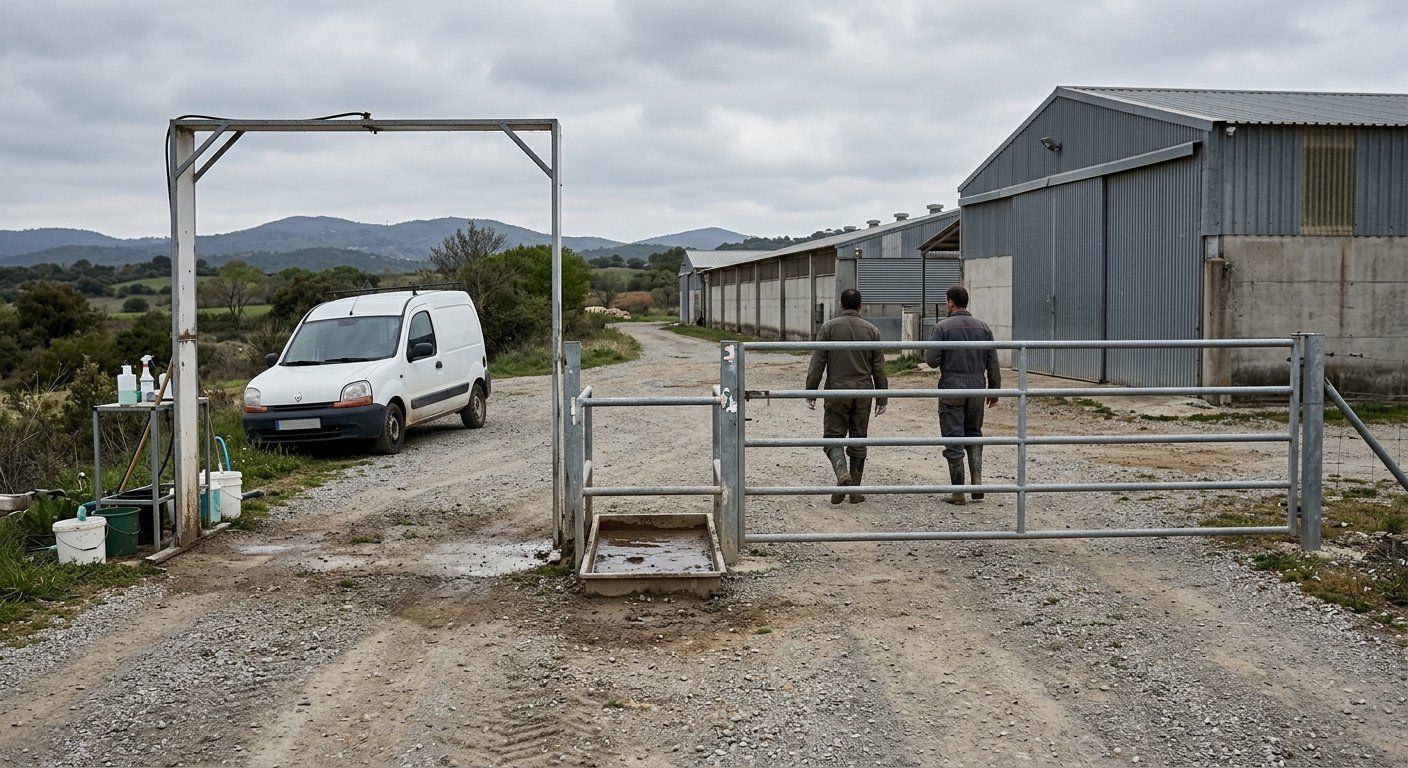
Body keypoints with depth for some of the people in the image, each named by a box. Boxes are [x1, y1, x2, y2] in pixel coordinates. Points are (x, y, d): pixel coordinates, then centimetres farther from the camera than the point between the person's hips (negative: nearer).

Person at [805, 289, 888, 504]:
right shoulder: (871, 330, 3)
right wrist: (882, 399, 10)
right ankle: (855, 490, 11)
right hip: (863, 393, 2)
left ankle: (842, 474, -20)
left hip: (836, 391, -2)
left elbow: (817, 363, -6)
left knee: (833, 437, 5)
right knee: (858, 441, 9)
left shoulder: (829, 327, -3)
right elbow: (879, 368, 4)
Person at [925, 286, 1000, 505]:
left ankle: (958, 492, 3)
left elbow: (931, 360, -12)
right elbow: (993, 363, 5)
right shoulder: (983, 327, 5)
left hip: (951, 388, -4)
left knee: (953, 439, 1)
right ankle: (977, 482, 4)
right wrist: (994, 390, 13)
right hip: (977, 387, 4)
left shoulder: (943, 327, -7)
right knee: (974, 434, 19)